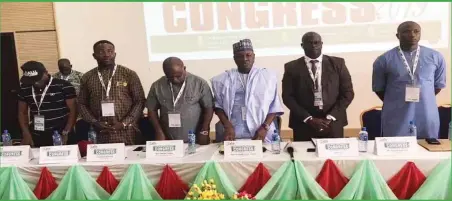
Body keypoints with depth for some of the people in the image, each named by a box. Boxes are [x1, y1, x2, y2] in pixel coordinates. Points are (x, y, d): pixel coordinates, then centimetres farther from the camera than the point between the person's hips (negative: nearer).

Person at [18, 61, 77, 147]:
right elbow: (22, 112, 13)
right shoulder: (25, 88, 4)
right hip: (36, 138, 4)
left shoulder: (64, 86, -9)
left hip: (61, 137, -3)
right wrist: (26, 134, 2)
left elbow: (73, 110, -6)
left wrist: (66, 133, -12)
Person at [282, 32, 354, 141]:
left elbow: (347, 93, 3)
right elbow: (287, 96, -2)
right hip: (303, 124, 0)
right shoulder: (292, 67, 3)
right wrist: (309, 119, -11)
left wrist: (330, 117, -7)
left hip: (333, 123, 1)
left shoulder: (337, 63, 5)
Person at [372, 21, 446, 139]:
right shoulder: (384, 60, -3)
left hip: (427, 118, 2)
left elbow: (438, 84, 13)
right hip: (396, 119, -2)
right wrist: (394, 103, 7)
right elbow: (378, 88, 5)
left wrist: (423, 100, 10)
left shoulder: (435, 57, 4)